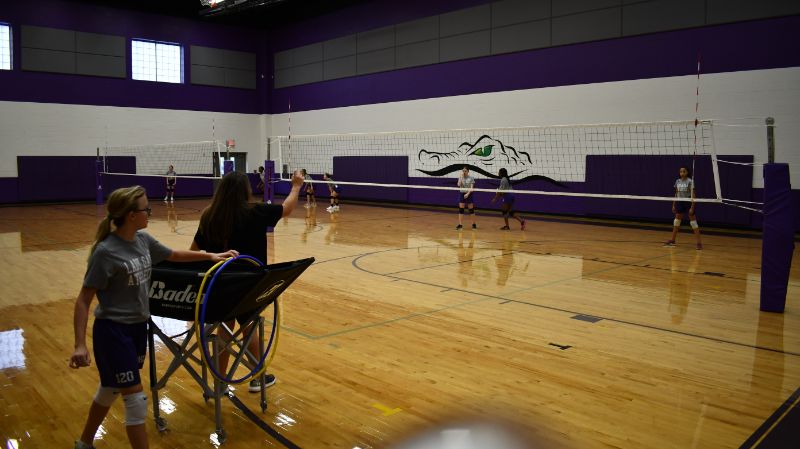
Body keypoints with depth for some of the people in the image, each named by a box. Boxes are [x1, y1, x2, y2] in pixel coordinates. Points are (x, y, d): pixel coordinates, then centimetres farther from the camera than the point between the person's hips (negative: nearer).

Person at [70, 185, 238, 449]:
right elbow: (83, 301, -18)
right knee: (136, 400, -3)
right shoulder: (105, 252, -22)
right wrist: (80, 345, -24)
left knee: (110, 390, 23)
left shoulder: (143, 240, -1)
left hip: (138, 326, 8)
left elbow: (173, 255, 19)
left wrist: (210, 255, 15)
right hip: (113, 331, -8)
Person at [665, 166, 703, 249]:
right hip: (680, 202, 5)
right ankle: (672, 240, 20)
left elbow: (693, 195, -12)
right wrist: (673, 205, 10)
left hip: (688, 202, -5)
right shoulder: (677, 181, 5)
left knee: (693, 221, -6)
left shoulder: (690, 181, -10)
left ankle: (699, 242, -5)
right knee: (677, 220, 11)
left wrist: (692, 207, -17)